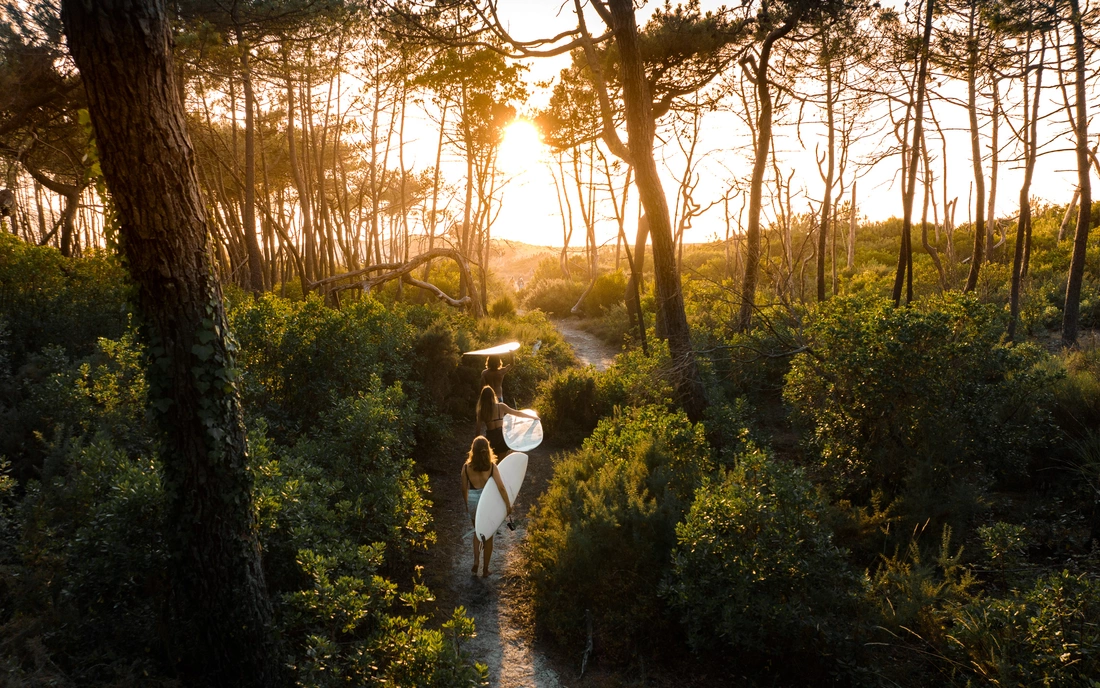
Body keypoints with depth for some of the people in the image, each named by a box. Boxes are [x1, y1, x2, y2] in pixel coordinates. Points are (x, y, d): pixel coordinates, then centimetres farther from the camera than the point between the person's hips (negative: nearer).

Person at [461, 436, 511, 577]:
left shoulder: (466, 467, -9)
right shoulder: (491, 466, -15)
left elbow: (464, 489, -1)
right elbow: (501, 487, -18)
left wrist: (467, 504, 16)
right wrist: (508, 504, -7)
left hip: (473, 502, 1)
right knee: (488, 535, 16)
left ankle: (476, 561, 12)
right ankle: (485, 569, 24)